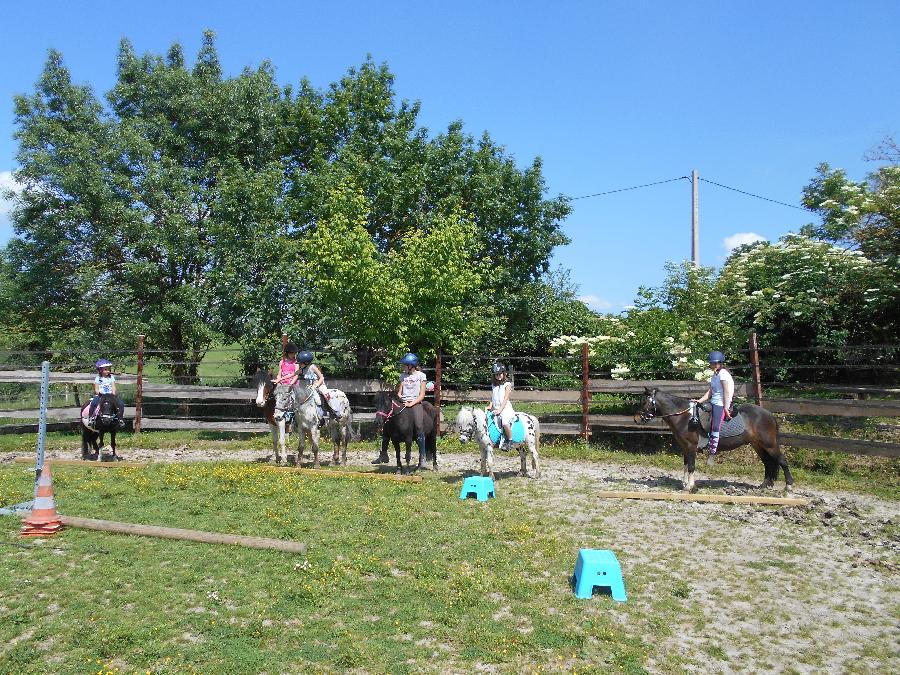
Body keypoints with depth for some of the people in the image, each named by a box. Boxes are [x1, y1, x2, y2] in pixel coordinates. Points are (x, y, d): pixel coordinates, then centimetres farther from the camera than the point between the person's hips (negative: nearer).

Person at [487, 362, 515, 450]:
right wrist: (490, 406, -5)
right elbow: (492, 398, 15)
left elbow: (505, 399, -8)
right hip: (495, 409, 6)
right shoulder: (493, 385, 17)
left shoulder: (507, 384, 0)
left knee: (505, 423, -29)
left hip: (506, 408, -6)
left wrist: (500, 410, -18)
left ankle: (509, 441, -11)